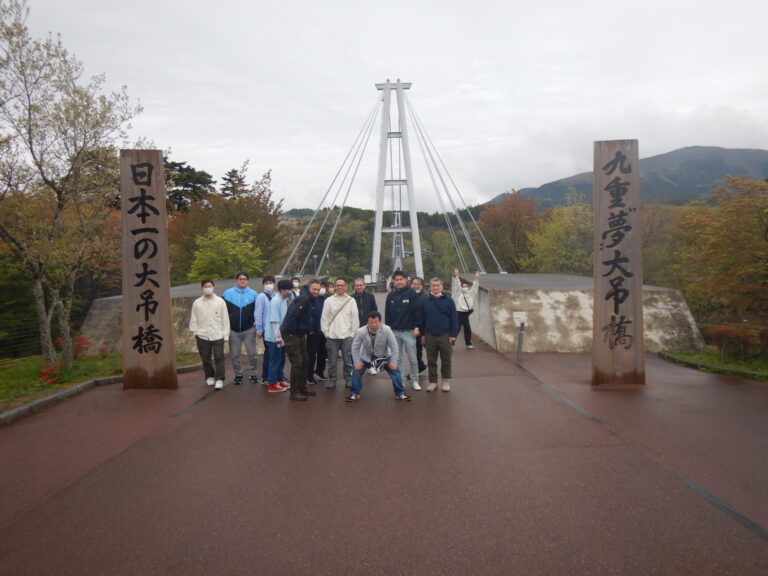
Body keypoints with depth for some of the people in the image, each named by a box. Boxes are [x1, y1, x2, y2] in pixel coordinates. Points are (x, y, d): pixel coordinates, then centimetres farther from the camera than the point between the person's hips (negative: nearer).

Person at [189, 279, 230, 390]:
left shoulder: (220, 301, 2)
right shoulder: (197, 303, 6)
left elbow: (225, 319, 2)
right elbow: (193, 320, 9)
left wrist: (225, 335, -2)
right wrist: (195, 332, 0)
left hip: (217, 335, -2)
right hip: (202, 335, 2)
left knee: (219, 357, -5)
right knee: (205, 358, 10)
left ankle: (219, 379, 1)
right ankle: (210, 376, 27)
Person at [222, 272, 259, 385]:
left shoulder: (253, 294, -1)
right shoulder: (228, 293, 0)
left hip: (249, 329, -1)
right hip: (233, 330, 1)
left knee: (252, 354, 3)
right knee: (235, 355, 9)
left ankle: (253, 374, 19)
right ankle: (238, 375, 23)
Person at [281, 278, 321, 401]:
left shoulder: (314, 301, 8)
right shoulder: (303, 298, -22)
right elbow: (292, 315, -27)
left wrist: (307, 331, 8)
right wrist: (291, 332, -20)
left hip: (300, 334, 9)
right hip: (290, 333, -9)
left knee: (304, 361, 14)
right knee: (297, 362, -7)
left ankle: (302, 388, 26)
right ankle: (294, 392, 3)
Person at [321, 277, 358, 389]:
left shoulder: (351, 300, 4)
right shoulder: (329, 301, 4)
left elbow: (354, 318, 4)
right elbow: (324, 318, 4)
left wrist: (353, 333, -1)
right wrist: (326, 333, -1)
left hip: (347, 335, 0)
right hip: (332, 336, 0)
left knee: (348, 360, 4)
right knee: (332, 360, 4)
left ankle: (348, 379, 17)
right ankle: (331, 380, 15)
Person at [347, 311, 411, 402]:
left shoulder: (386, 330, -30)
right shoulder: (361, 332, -29)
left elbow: (394, 347, -20)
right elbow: (355, 347, -15)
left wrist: (393, 362, -20)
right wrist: (357, 362, -17)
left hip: (383, 356, 0)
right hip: (366, 357, 0)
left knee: (395, 370, -11)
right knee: (357, 371, -13)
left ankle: (400, 393, 6)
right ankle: (354, 394, 6)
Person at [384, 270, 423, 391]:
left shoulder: (411, 293, -5)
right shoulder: (390, 295, 7)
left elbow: (417, 310, -7)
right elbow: (387, 313, 11)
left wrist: (417, 327, -11)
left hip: (409, 331, -3)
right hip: (394, 332, 3)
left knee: (412, 358, 0)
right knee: (398, 358, 10)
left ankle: (414, 381, 11)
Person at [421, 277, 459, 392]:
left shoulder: (448, 300, -2)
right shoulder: (425, 301, 4)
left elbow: (454, 318, -3)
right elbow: (422, 318, 8)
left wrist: (453, 334, -7)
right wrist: (423, 334, 4)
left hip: (445, 335, -2)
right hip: (430, 336, 2)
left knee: (446, 360, 7)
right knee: (431, 361, 8)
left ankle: (446, 381, 19)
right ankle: (433, 381, 18)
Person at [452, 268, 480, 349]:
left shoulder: (470, 293, 12)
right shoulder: (458, 293, -2)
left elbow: (474, 287, 9)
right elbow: (456, 285, -13)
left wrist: (477, 278, -1)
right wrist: (456, 276, -24)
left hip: (466, 313, 6)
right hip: (459, 313, -6)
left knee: (468, 329, 11)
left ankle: (468, 343, 23)